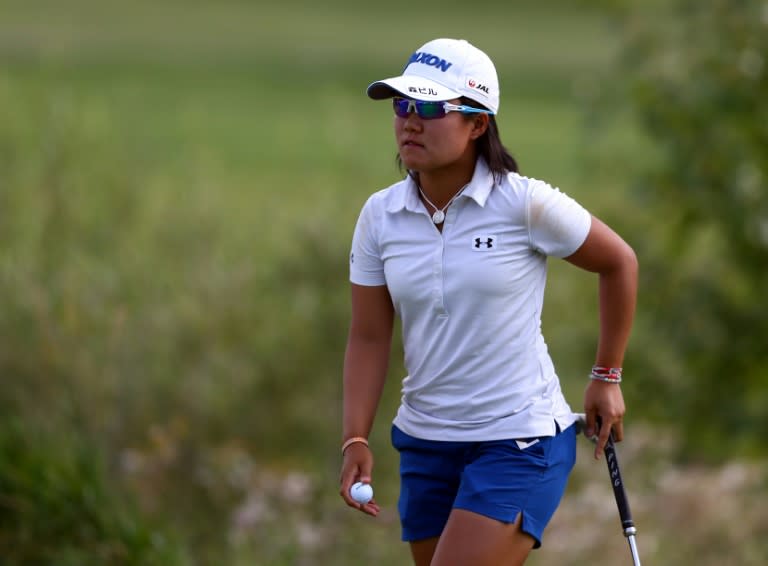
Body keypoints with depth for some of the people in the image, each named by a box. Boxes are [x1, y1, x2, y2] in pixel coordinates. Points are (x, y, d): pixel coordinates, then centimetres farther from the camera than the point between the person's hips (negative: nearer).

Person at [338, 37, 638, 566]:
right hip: (425, 440, 5)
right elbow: (368, 336, 3)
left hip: (521, 443, -5)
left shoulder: (525, 203, -12)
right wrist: (356, 439, -8)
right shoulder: (380, 215, 0)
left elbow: (619, 262, 1)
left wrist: (607, 377, 6)